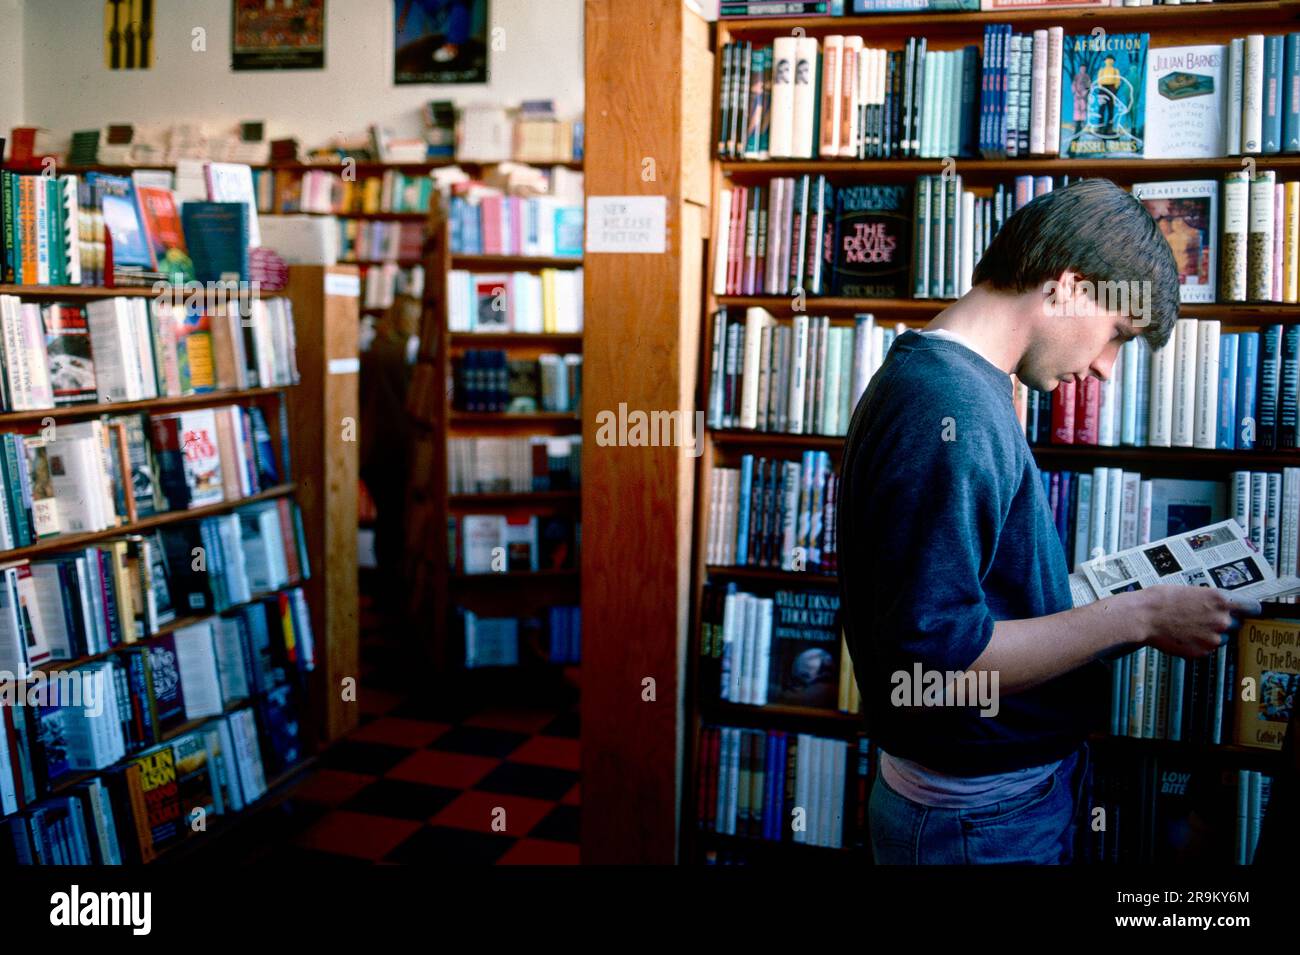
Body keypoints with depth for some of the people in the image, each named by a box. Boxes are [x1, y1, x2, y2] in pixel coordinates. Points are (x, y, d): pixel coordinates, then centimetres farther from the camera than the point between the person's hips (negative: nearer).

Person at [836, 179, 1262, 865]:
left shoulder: (935, 376, 7)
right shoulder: (949, 410, -25)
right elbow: (936, 659, -29)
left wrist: (1116, 607, 8)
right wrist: (1138, 616, -21)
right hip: (983, 824, -10)